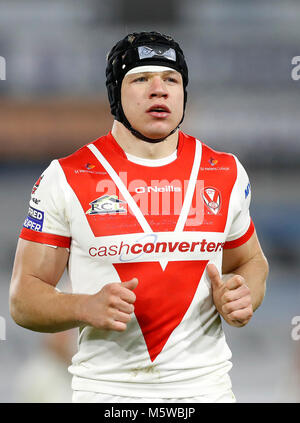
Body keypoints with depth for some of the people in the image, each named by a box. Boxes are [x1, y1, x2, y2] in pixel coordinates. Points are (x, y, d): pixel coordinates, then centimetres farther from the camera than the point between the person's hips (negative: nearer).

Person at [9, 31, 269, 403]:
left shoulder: (226, 174, 5)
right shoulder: (67, 179, -4)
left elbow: (250, 261, 19)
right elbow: (24, 298, -3)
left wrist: (244, 297, -4)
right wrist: (86, 308, -22)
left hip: (204, 386, 2)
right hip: (105, 389, -2)